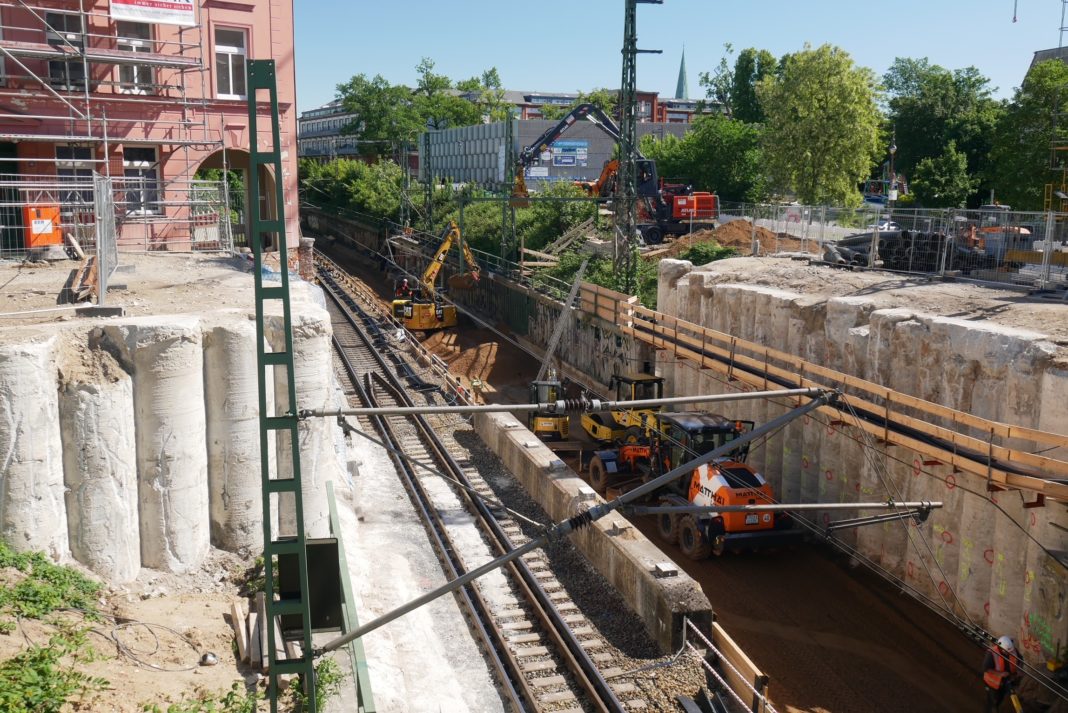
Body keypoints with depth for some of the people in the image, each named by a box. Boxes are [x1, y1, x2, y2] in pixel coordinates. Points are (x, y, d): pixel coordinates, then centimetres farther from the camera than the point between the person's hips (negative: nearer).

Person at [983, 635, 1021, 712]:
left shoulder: (1013, 649, -20)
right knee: (992, 701, 16)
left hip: (1006, 681, 5)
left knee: (1000, 699, 28)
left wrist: (1018, 671, -17)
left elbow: (1020, 660, -1)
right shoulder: (992, 653, -34)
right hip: (993, 682, -5)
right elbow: (986, 668, -30)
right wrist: (999, 673, -37)